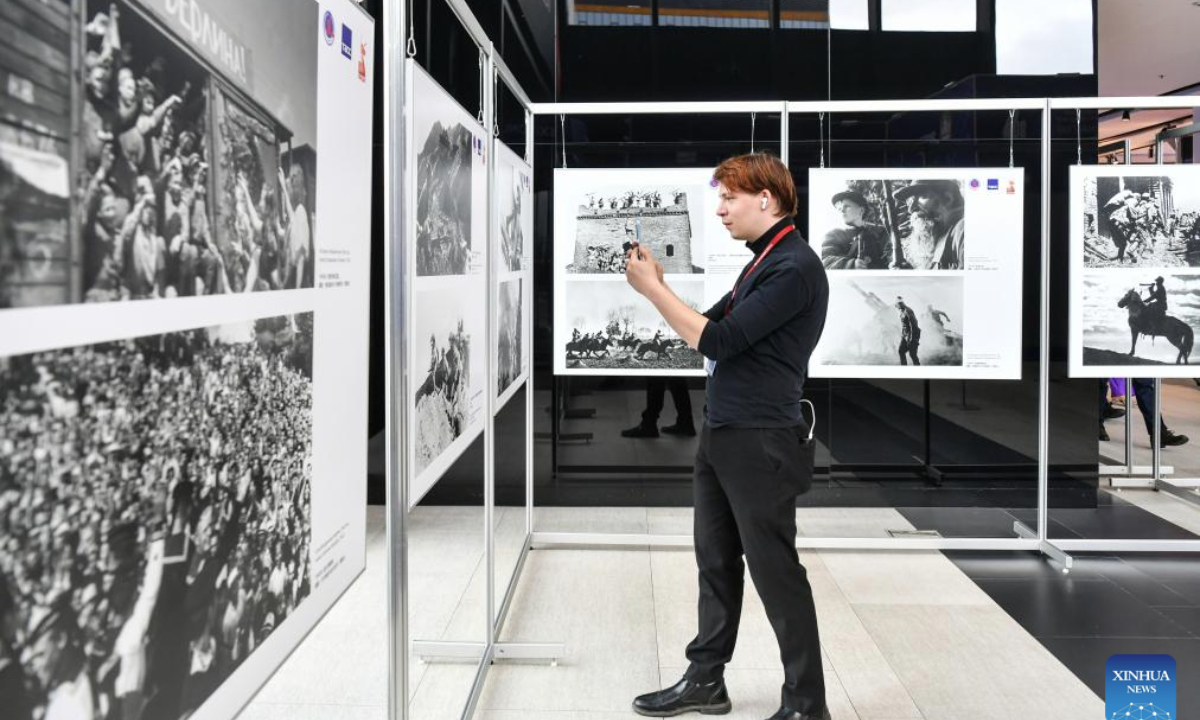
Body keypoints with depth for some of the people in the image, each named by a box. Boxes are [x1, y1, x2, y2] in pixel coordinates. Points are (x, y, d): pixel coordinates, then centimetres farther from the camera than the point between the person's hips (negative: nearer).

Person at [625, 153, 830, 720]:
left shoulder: (794, 267, -15)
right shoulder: (763, 263, 16)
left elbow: (718, 340, -20)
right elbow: (705, 331, 19)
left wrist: (652, 288, -13)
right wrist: (658, 283, 8)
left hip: (760, 443, -9)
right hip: (721, 436, 9)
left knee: (775, 573, 0)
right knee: (716, 563, 15)